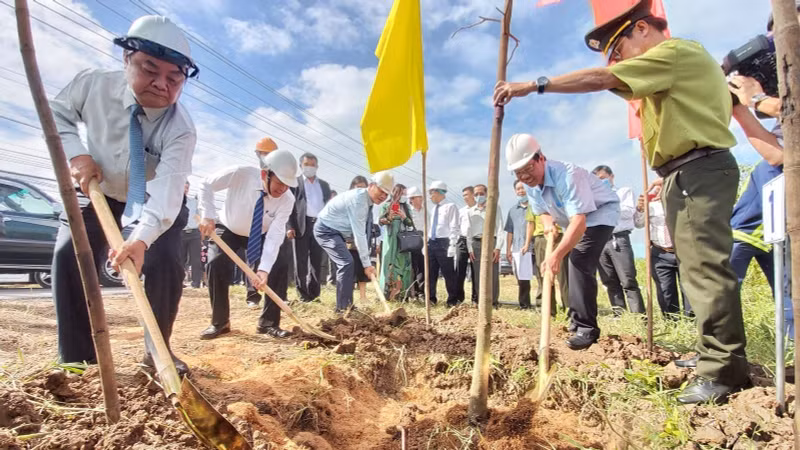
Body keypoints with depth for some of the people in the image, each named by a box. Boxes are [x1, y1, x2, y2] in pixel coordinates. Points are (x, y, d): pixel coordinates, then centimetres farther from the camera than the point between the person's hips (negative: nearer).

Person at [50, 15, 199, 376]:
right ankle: (77, 360, 2)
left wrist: (141, 238, -61)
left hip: (158, 199, -2)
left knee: (166, 264, -17)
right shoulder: (93, 84, -22)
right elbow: (56, 112, -2)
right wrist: (76, 154, -21)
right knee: (69, 256, -10)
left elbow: (167, 188, -46)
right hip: (98, 190, 3)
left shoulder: (180, 129, -33)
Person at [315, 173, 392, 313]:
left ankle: (347, 305, 19)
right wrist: (367, 263, -28)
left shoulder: (367, 200, 1)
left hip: (336, 231, 10)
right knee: (347, 263, -18)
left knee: (348, 264, 10)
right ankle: (342, 307, -10)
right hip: (326, 230, -10)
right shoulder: (358, 200, -28)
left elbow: (362, 232, 7)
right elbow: (359, 234, -30)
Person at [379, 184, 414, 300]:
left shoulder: (405, 207, 13)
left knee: (403, 265, 1)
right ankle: (388, 292, 2)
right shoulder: (386, 206, 2)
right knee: (390, 265, -4)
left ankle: (400, 293, 7)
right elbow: (380, 221, -3)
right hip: (391, 240, -4)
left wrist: (404, 217, -9)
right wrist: (389, 217, -21)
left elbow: (410, 223, 9)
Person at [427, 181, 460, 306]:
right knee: (431, 272, 10)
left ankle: (453, 300, 9)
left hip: (444, 243, -7)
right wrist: (426, 243, 15)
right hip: (431, 243, 8)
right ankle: (431, 298, 21)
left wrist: (452, 245, -18)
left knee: (448, 273, -1)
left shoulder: (450, 207, -6)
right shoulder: (434, 208, 17)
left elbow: (454, 227, -11)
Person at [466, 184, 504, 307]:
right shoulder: (470, 211, 15)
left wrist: (498, 247, -10)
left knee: (493, 275, -4)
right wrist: (470, 249, 4)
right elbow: (468, 231, 14)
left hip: (491, 242, -3)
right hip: (476, 243, 3)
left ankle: (494, 302, 3)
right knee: (477, 275, 3)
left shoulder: (495, 208, 6)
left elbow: (500, 228, -1)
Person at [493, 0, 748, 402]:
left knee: (706, 266, -12)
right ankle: (721, 354, 22)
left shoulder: (675, 51, -7)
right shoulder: (681, 62, 26)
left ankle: (722, 370, -7)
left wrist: (534, 85, -16)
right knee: (699, 266, 12)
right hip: (692, 173, 11)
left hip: (699, 170, -11)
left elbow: (599, 80, -17)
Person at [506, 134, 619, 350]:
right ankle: (577, 321, 30)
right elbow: (542, 211, 8)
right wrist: (548, 223, -17)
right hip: (574, 219, 9)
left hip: (600, 213, -9)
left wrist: (557, 254, -56)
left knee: (580, 263, -24)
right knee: (573, 267, 13)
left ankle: (586, 328, -18)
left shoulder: (567, 175, -36)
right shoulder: (530, 184, -10)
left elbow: (579, 221, -45)